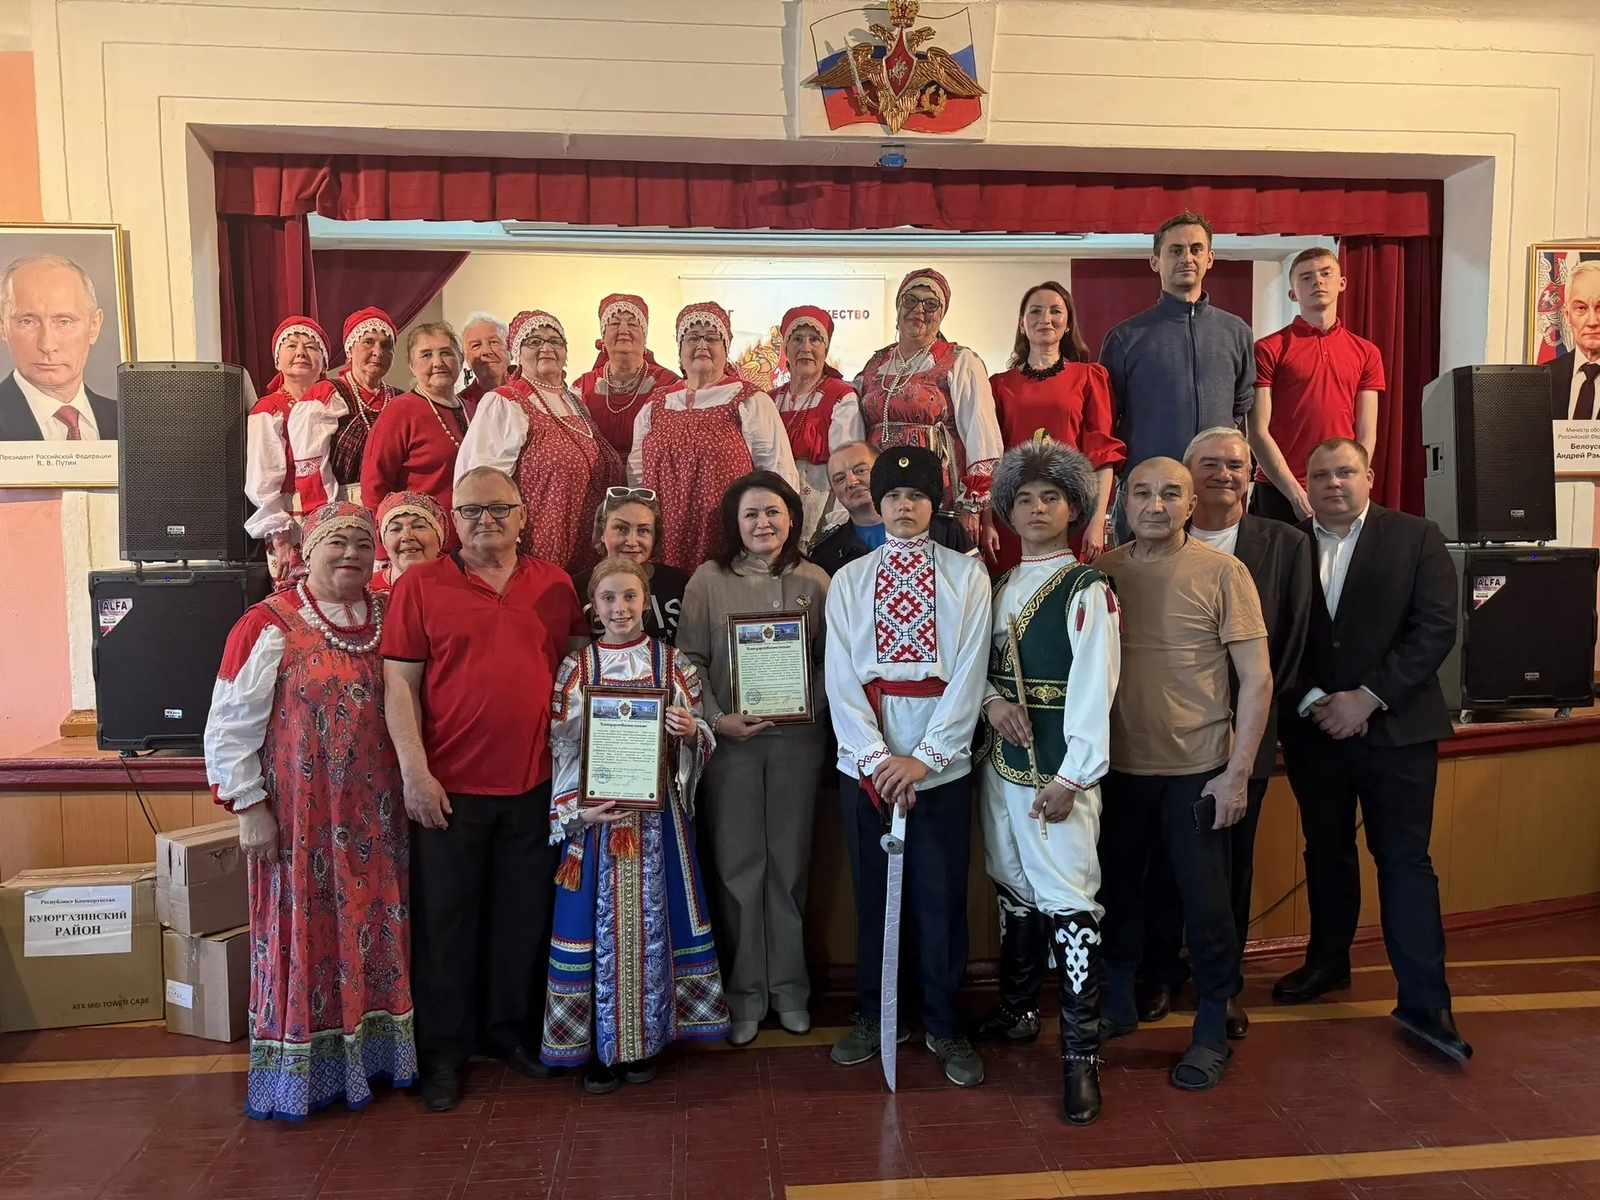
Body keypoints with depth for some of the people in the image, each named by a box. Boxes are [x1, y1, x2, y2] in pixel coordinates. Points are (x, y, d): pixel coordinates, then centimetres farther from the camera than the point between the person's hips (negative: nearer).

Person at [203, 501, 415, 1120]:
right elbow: (230, 725, -8)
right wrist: (249, 807, -10)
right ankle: (302, 1072, 21)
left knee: (377, 930, 12)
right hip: (302, 819, -4)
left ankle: (375, 1050, 29)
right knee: (306, 935, 6)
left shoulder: (390, 616, 5)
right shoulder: (270, 625, -9)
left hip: (376, 815, 4)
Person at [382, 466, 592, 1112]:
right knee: (446, 919, 9)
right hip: (450, 787, -2)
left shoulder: (553, 583, 6)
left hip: (534, 784, 3)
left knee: (524, 914, 14)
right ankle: (444, 1051, 25)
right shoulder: (420, 584, -3)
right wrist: (415, 773, -11)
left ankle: (512, 1028, 33)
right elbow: (399, 682, -5)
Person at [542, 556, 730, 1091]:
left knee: (652, 920, 6)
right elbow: (559, 747, 1)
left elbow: (701, 738, 8)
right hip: (595, 815, 0)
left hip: (657, 813, 1)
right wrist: (575, 810, -10)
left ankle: (646, 1038, 22)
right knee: (599, 923, 3)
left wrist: (691, 731, -15)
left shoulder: (672, 662, 3)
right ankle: (600, 1046, 17)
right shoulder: (575, 666, 2)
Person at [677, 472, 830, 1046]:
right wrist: (716, 718, -12)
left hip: (797, 737, 1)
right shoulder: (708, 580, -1)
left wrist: (813, 706, -10)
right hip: (731, 737, -1)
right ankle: (745, 989, 19)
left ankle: (789, 986, 24)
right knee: (737, 864, 5)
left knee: (789, 861, 9)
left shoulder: (814, 581, 3)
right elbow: (691, 659, -2)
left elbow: (830, 658, 5)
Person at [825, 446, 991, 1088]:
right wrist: (877, 758, -11)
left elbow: (969, 671, -4)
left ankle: (943, 1024, 22)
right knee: (872, 892, 10)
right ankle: (872, 1015, 28)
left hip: (942, 762, -1)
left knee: (942, 896, 5)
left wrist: (924, 757, -12)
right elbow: (841, 676, -1)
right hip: (865, 762, 1)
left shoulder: (967, 574, 3)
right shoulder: (849, 579, 7)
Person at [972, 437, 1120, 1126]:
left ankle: (1081, 1053, 2)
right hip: (999, 760, 7)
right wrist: (990, 698, -7)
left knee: (1067, 901, -7)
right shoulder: (999, 587, 13)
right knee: (1014, 890, 17)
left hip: (1055, 770, -7)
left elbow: (1093, 689, -13)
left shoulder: (1087, 591, -7)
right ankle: (1016, 1012, 33)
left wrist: (1072, 777, -17)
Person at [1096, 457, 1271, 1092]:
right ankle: (1117, 1003, 35)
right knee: (1117, 891, 15)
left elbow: (1257, 677, -6)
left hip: (1196, 771, -3)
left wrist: (1237, 771, -10)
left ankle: (1213, 1028, 25)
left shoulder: (1221, 572, -6)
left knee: (1205, 903, 6)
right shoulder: (1102, 571, 2)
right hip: (1117, 767, 3)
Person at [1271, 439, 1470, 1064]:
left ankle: (1424, 1000, 7)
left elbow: (1436, 628, -8)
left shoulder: (1416, 538, -1)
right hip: (1313, 728, 3)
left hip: (1394, 727, -2)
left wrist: (1368, 697, -14)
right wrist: (1314, 701, -11)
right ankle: (1328, 962, 32)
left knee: (1405, 860, -1)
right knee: (1326, 853, 15)